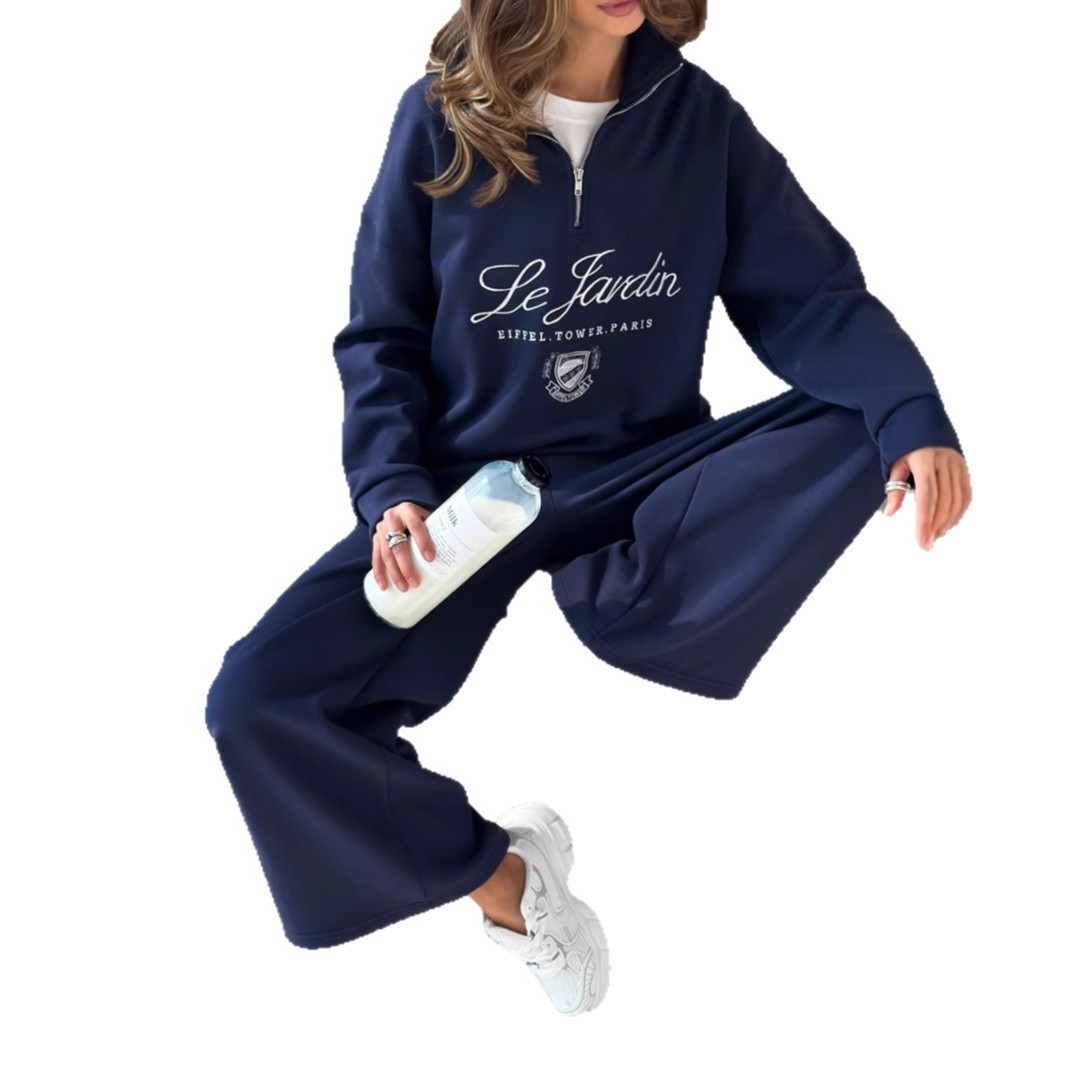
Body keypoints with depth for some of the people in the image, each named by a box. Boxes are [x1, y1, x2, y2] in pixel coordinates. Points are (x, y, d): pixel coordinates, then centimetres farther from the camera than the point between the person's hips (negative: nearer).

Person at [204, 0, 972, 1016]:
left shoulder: (697, 114, -5)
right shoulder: (439, 118, -7)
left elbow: (812, 293, -7)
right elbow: (382, 337, 0)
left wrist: (915, 417, -26)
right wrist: (392, 491, -17)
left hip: (643, 476, 1)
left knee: (864, 428, -25)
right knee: (253, 704, -20)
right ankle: (497, 873, 1)